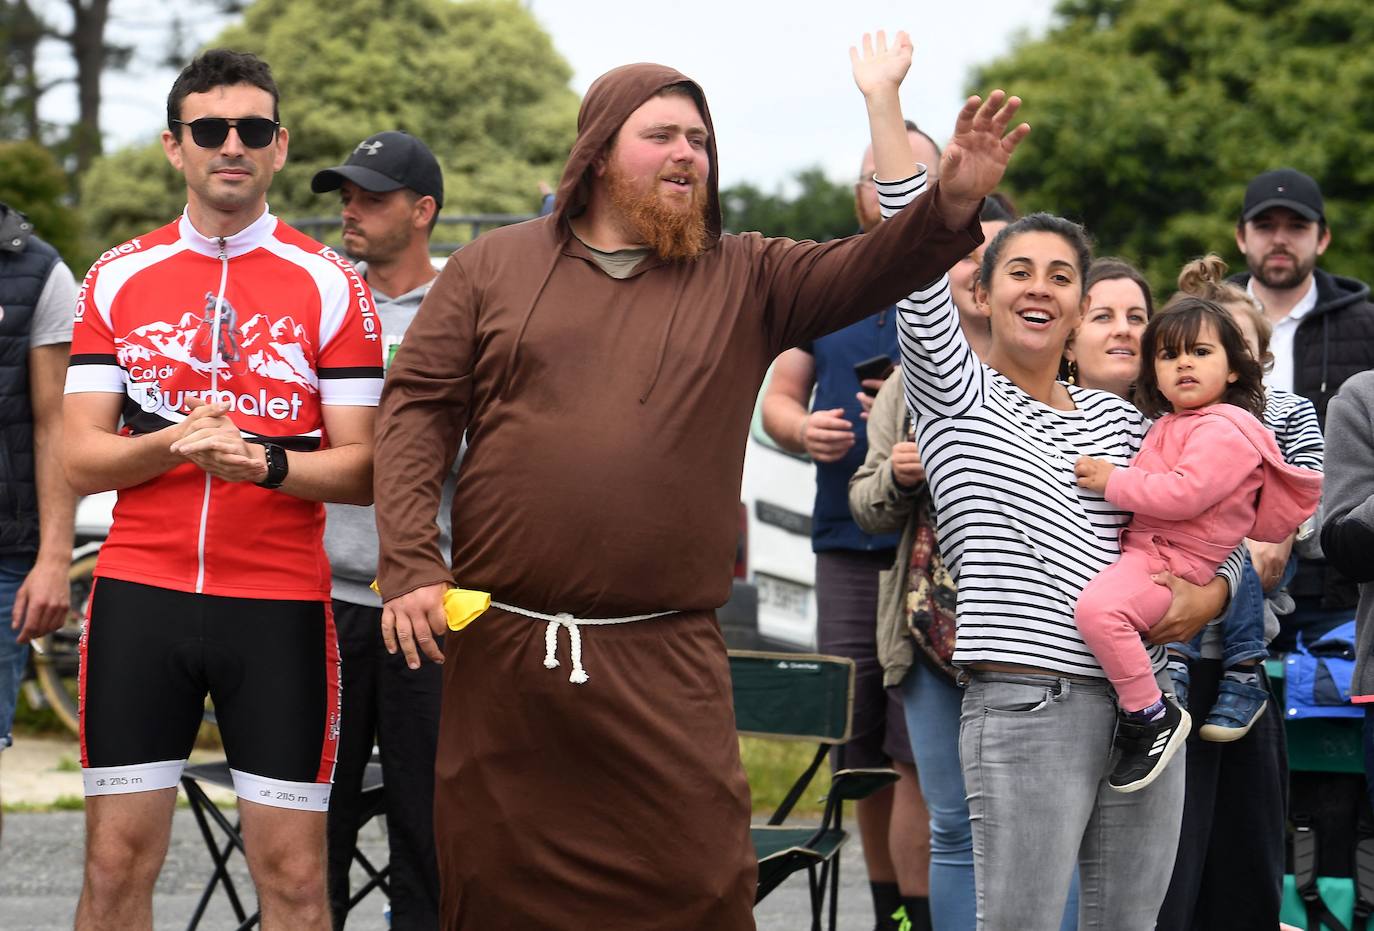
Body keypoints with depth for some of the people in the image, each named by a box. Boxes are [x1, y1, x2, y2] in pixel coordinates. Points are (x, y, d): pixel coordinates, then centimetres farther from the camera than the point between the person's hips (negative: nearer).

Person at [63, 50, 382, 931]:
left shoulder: (331, 286, 3)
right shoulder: (118, 279, 8)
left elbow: (360, 468, 0)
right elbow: (81, 459, 5)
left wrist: (266, 463, -19)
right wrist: (176, 443, -14)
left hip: (281, 601, -1)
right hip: (139, 593, 1)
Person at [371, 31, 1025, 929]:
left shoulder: (746, 281, 9)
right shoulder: (493, 266, 7)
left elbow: (867, 270, -5)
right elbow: (418, 408, 4)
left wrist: (952, 205, -25)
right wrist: (412, 565, -7)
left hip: (664, 665, 0)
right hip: (498, 647, 0)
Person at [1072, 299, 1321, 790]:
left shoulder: (1222, 431, -10)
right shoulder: (1168, 427, 22)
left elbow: (1185, 493, -22)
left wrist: (1114, 481, -16)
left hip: (1170, 565, -11)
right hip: (1141, 549, 11)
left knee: (1098, 606, -34)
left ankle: (1152, 716, -23)